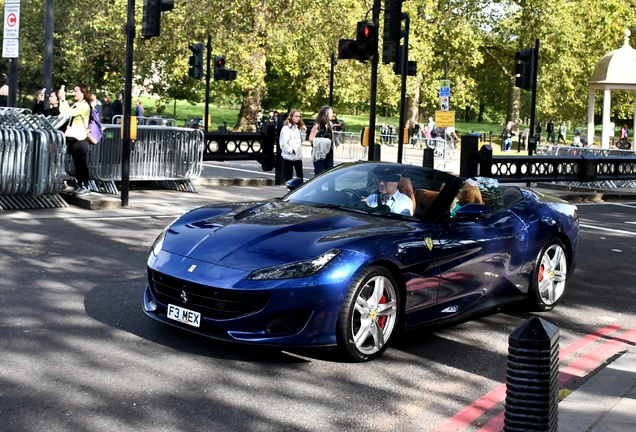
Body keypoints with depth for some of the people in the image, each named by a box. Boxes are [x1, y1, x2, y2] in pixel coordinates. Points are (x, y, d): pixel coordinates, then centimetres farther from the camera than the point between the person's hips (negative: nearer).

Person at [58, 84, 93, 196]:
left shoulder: (84, 106, -11)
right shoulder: (75, 105, 15)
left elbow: (69, 113, -21)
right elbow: (64, 114, 10)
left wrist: (63, 99, -16)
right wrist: (61, 100, 7)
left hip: (80, 139, -9)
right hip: (73, 138, 9)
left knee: (82, 164, -5)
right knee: (77, 164, 11)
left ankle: (86, 188, -2)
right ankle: (79, 186, 16)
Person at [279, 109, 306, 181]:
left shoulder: (298, 128, 13)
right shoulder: (286, 128, -10)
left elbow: (301, 141, 13)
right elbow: (283, 143, -15)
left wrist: (303, 132, 0)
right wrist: (291, 151, -17)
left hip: (298, 156, 6)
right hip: (288, 157, -6)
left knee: (300, 176, 8)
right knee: (287, 177, 1)